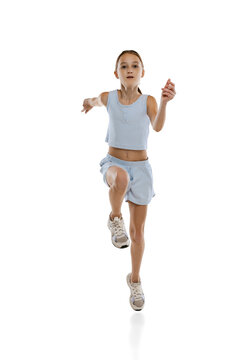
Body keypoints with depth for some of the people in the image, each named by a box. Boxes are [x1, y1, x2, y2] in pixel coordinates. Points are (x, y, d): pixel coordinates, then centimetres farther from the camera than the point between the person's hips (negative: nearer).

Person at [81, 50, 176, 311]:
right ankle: (115, 219, -15)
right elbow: (94, 101, 11)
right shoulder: (108, 98, -8)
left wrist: (165, 101, -45)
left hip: (140, 169, 0)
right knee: (120, 177, -41)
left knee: (137, 231, 7)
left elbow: (157, 126, -31)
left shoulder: (148, 101, -12)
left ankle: (135, 280, 29)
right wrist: (89, 103, 24)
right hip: (113, 164, 0)